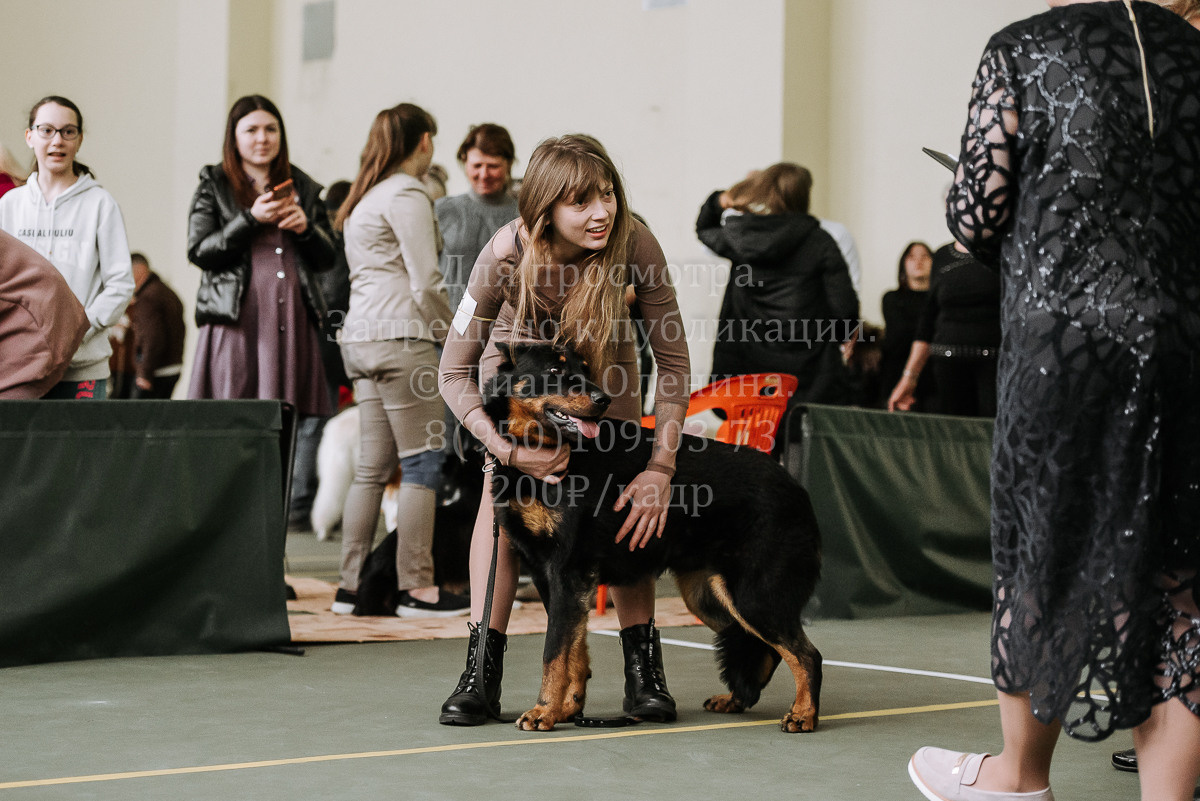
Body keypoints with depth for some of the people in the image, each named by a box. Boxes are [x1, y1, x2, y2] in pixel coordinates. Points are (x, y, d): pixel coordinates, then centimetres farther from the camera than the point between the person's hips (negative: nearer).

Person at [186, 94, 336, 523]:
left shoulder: (302, 186, 19)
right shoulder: (214, 184, 10)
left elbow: (326, 258, 19)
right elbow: (199, 251, -2)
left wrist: (306, 228, -2)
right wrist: (251, 220, -10)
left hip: (292, 317, 3)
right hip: (236, 317, -3)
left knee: (303, 415, -5)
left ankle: (297, 505, 1)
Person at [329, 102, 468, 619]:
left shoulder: (363, 199, 21)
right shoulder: (407, 195, -8)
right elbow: (426, 283, -13)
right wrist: (453, 335, 1)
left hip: (361, 338, 9)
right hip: (401, 339, -9)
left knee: (373, 465, 10)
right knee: (422, 463, -6)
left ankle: (351, 585, 10)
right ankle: (417, 588, -5)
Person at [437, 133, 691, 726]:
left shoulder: (634, 245, -35)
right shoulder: (506, 254, -37)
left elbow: (673, 361, -26)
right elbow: (454, 372, -28)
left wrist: (661, 466, -34)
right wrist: (507, 450, -40)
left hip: (602, 353, 1)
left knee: (622, 496, -11)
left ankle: (643, 671, -5)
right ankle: (482, 672, -14)